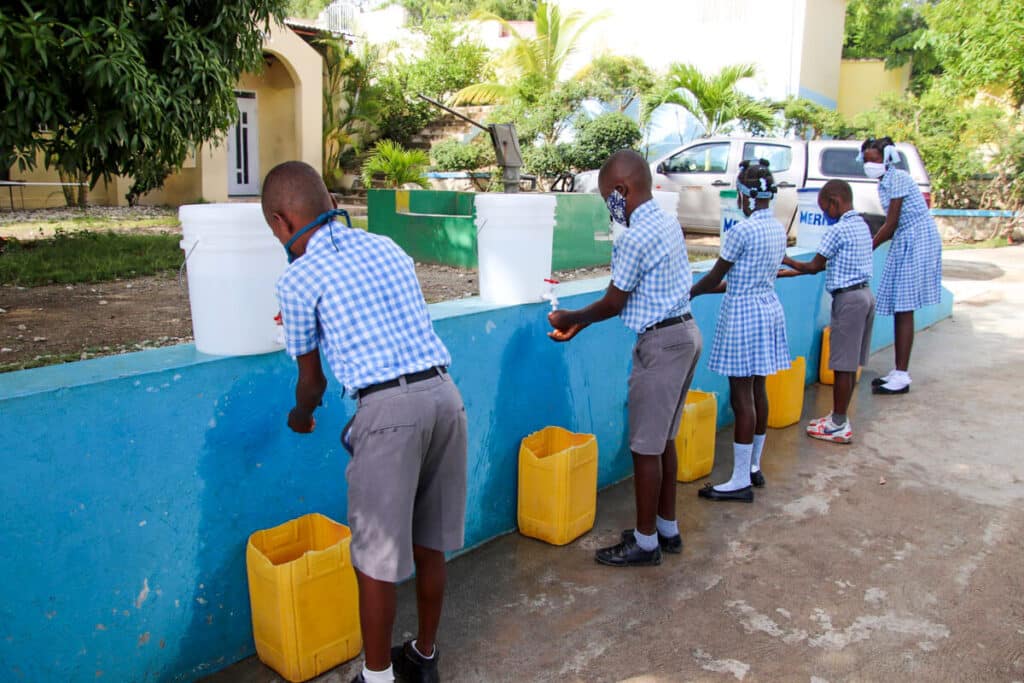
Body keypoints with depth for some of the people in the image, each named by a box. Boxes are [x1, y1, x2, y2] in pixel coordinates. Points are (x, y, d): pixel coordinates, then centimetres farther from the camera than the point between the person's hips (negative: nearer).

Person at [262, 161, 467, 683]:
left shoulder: (298, 279, 1)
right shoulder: (387, 247, 16)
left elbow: (311, 378, 11)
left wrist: (300, 416, 32)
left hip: (389, 408, -6)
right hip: (444, 392, 7)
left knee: (377, 557, 9)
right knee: (428, 543, 20)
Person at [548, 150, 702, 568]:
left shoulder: (634, 238, -20)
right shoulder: (668, 223, 10)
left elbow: (614, 303, -12)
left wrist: (570, 318, 6)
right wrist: (581, 323, 16)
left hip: (661, 344, -10)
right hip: (685, 333, 10)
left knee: (647, 447, 1)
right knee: (663, 439, 17)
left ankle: (646, 542, 13)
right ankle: (667, 528, 29)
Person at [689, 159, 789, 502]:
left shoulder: (742, 231, -18)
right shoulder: (778, 229, 7)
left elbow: (715, 277, -11)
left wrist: (691, 292, 8)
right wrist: (706, 288, 19)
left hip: (743, 316, -9)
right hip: (769, 310, 9)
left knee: (742, 396, -3)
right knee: (757, 390, 15)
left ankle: (741, 481, 4)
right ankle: (754, 466, 27)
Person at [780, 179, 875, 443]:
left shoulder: (838, 230, -15)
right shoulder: (862, 226, 13)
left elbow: (814, 267, -10)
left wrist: (787, 261, 5)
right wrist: (795, 271, 20)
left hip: (848, 298, -9)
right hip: (865, 293, 9)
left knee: (843, 365, -2)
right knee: (850, 364, 14)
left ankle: (839, 426, 4)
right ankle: (839, 417, 23)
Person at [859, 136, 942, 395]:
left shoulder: (897, 179, -14)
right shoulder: (885, 183, 14)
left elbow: (891, 225, -16)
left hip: (918, 240, -9)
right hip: (905, 241, 9)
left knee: (904, 308, -10)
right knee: (898, 309, 9)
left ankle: (902, 376, -7)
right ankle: (899, 371, 15)